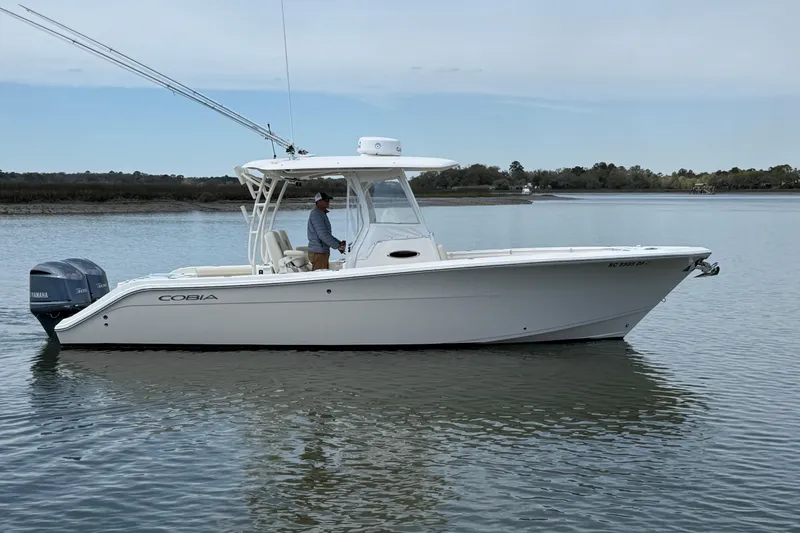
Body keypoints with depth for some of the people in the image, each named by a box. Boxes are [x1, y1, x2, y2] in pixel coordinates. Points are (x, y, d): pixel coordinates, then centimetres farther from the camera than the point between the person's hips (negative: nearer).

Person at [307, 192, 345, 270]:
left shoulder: (322, 214, 19)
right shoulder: (316, 214, -15)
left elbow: (327, 234, 24)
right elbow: (323, 235, -22)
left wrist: (339, 243, 12)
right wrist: (338, 246, -18)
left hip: (323, 252, 10)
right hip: (318, 252, -10)